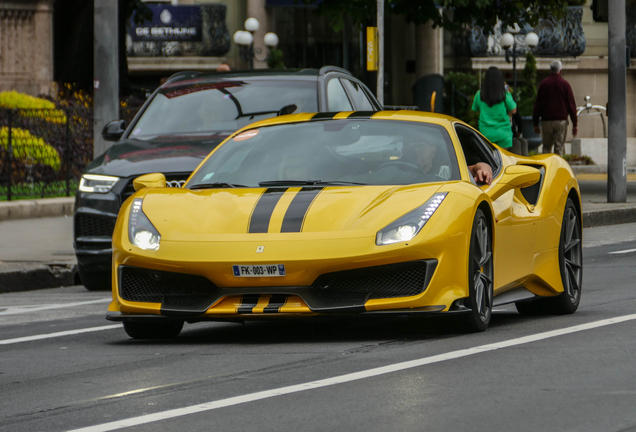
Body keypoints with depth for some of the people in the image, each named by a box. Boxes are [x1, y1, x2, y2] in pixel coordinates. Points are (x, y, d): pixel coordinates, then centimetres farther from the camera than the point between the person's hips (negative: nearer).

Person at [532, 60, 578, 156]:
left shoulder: (543, 84, 4)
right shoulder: (565, 84, -1)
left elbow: (537, 105, 6)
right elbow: (571, 105, 0)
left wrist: (535, 124, 12)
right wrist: (574, 124, 5)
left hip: (546, 121, 1)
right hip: (561, 120, -1)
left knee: (546, 147, 8)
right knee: (559, 148, 1)